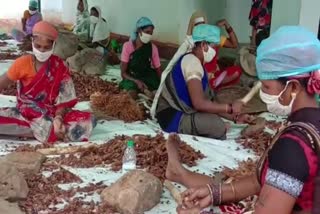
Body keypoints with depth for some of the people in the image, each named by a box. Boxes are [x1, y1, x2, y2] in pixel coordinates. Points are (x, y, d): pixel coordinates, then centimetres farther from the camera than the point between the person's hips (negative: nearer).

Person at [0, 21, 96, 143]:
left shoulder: (59, 68, -4)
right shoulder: (22, 63, -3)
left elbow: (65, 100, -8)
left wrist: (58, 118, -28)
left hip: (52, 114, 0)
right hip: (25, 113, 1)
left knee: (88, 121, -26)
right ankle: (53, 131, -29)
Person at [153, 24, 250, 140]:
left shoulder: (196, 63, 14)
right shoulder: (191, 61, -17)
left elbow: (207, 102, 14)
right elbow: (199, 103, -27)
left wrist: (234, 117, 9)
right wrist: (230, 108, -17)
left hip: (180, 113, 11)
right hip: (172, 116, -10)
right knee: (217, 125, -25)